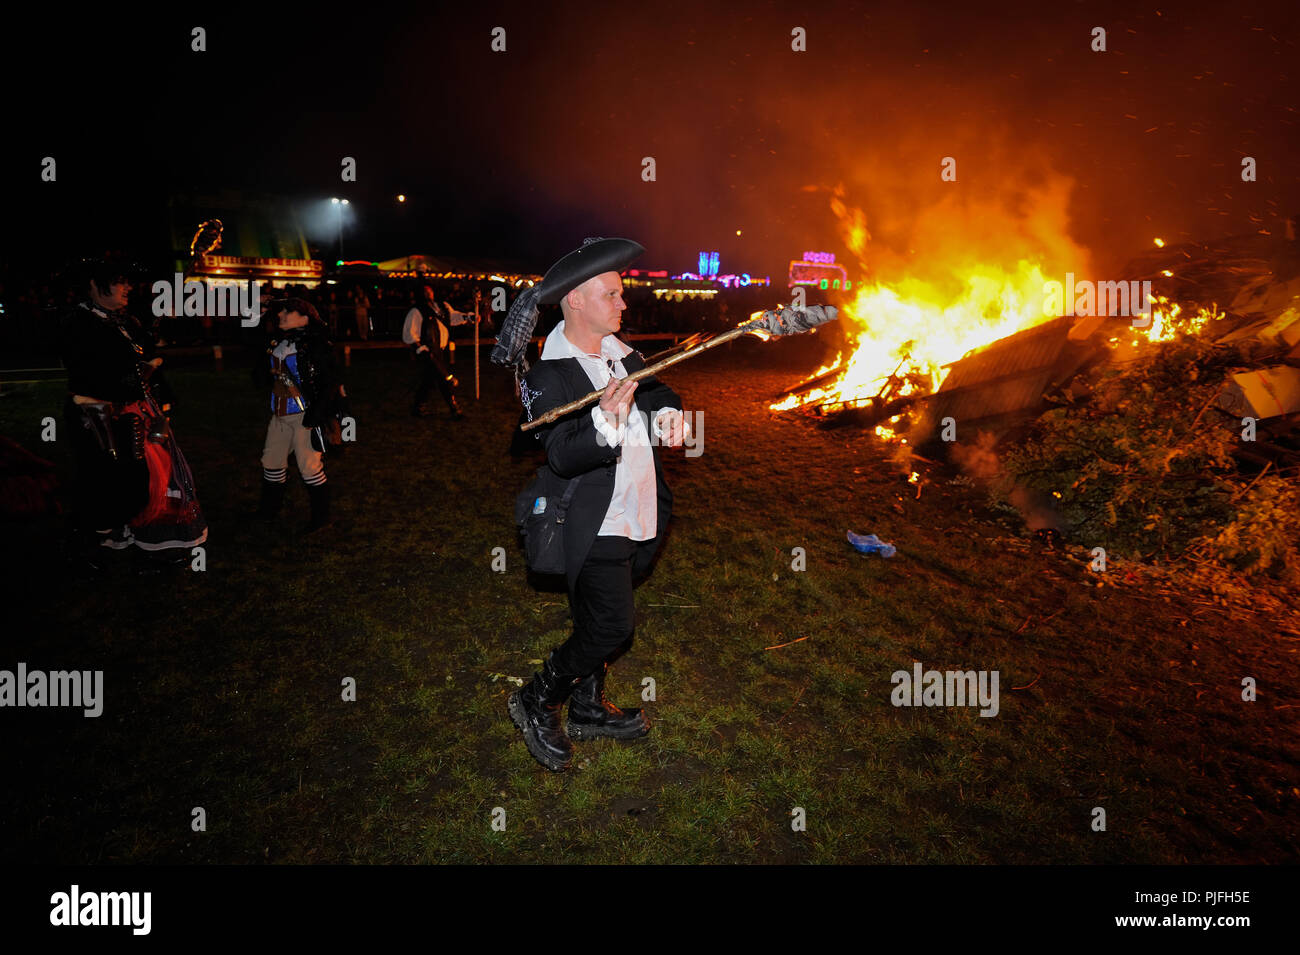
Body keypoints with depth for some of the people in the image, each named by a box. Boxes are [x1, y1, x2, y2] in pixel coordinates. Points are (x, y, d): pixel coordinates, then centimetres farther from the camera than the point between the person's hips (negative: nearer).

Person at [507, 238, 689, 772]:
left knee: (600, 622, 20)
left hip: (639, 516, 8)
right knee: (610, 630, -5)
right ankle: (535, 704, 17)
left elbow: (656, 390, 14)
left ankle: (588, 710, 39)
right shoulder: (547, 373, -19)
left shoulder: (620, 350, 3)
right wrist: (606, 424, -45)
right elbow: (560, 456, -28)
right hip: (596, 527, -8)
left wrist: (666, 413, -9)